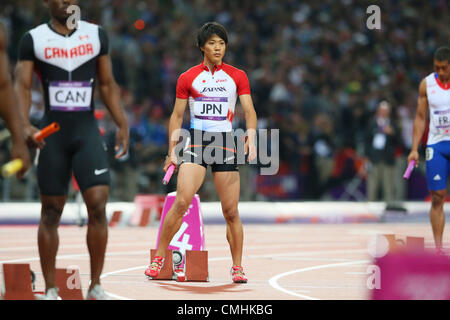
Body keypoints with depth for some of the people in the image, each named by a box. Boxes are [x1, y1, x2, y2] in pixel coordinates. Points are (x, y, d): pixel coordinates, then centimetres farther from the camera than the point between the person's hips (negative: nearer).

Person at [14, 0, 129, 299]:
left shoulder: (96, 35, 7)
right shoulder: (33, 39, 1)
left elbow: (107, 84, 13)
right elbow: (22, 85, -5)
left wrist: (122, 125, 5)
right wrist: (24, 125, -20)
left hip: (88, 131, 1)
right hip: (53, 132, -1)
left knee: (98, 205, -11)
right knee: (51, 213, 3)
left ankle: (96, 286, 1)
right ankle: (51, 290, 13)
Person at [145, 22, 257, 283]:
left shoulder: (238, 76, 7)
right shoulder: (188, 78, 6)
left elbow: (249, 111, 2)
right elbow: (177, 116, 11)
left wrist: (251, 138, -16)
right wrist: (172, 151, 5)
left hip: (226, 143, 1)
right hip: (196, 141, -1)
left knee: (231, 212, -1)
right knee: (181, 202, -16)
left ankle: (237, 267, 11)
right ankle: (159, 259, -5)